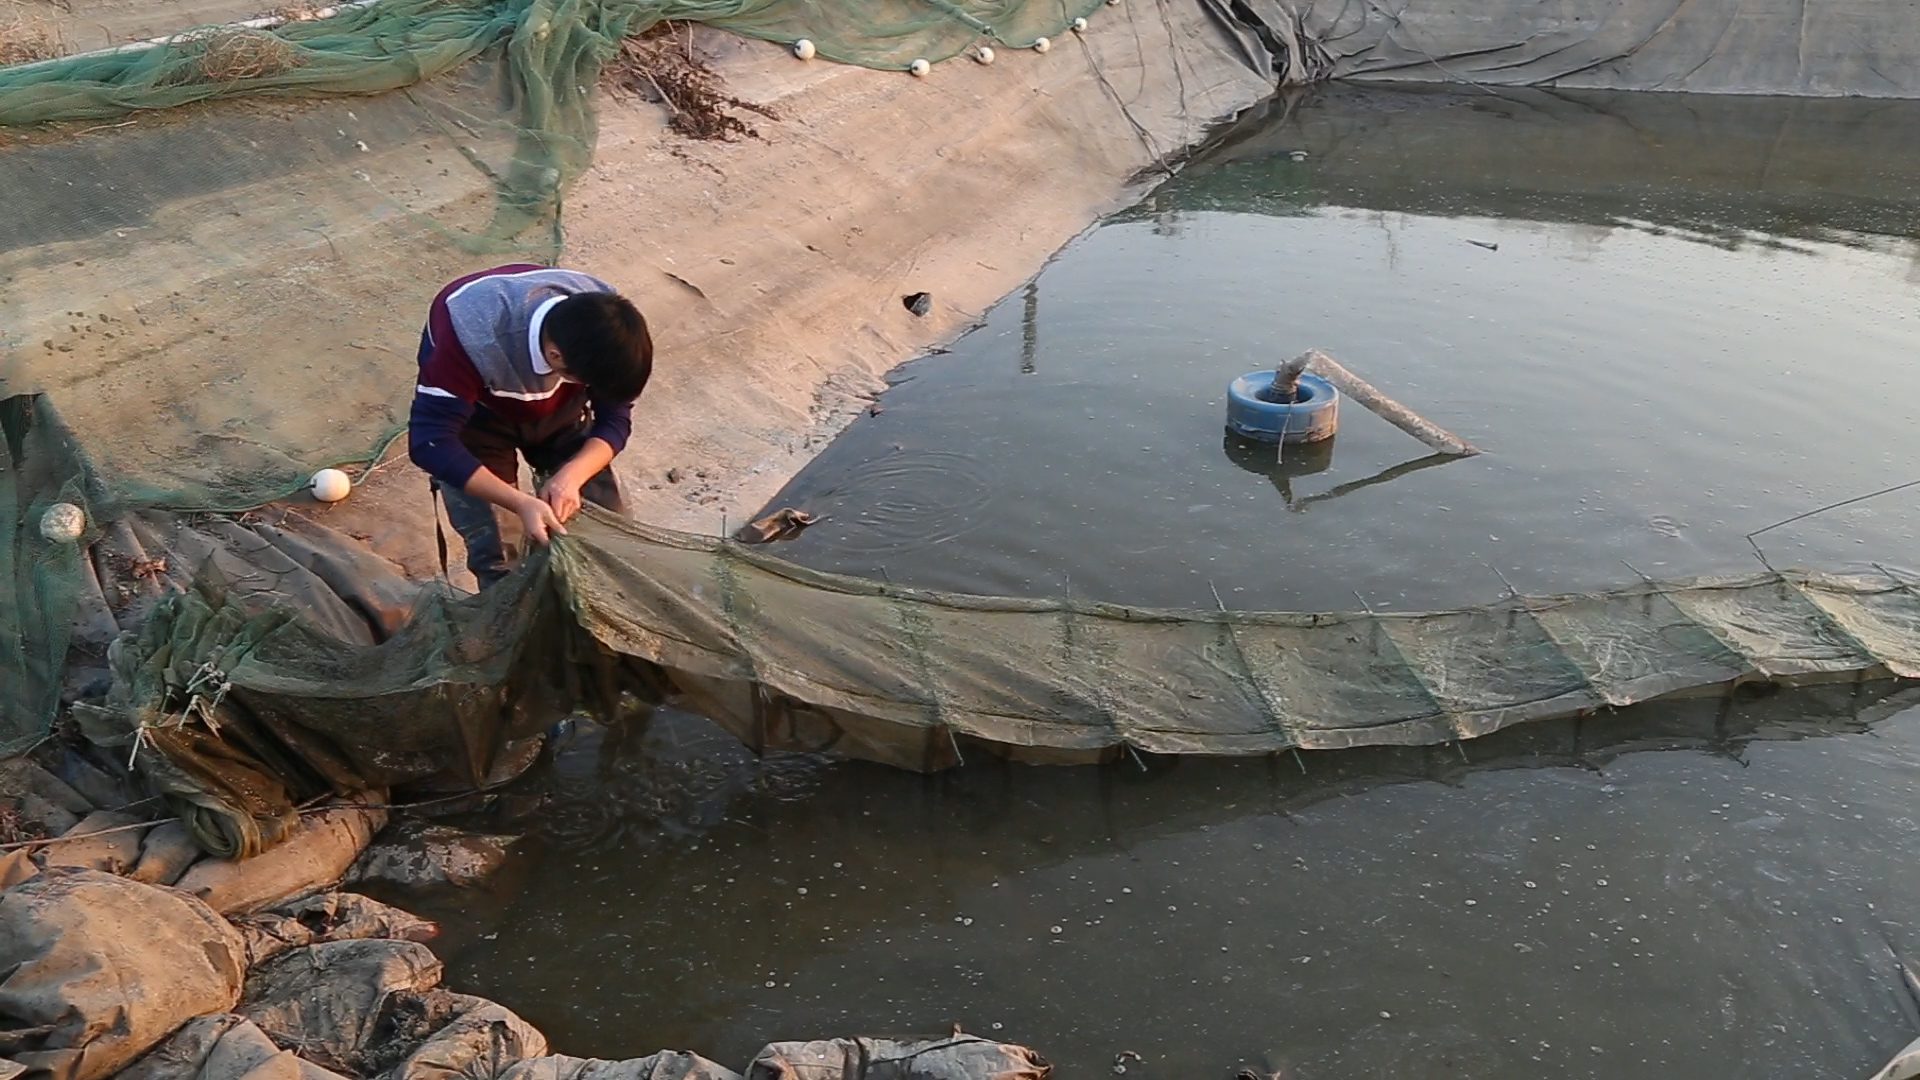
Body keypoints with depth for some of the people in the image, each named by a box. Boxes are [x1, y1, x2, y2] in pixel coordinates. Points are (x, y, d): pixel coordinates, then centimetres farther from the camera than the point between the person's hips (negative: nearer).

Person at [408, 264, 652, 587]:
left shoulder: (603, 325, -29)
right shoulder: (471, 336, -41)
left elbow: (616, 419, -17)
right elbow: (430, 442, -36)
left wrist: (571, 476, -36)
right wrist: (521, 503, -45)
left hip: (558, 407, 3)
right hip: (478, 415, -3)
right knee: (496, 557, -10)